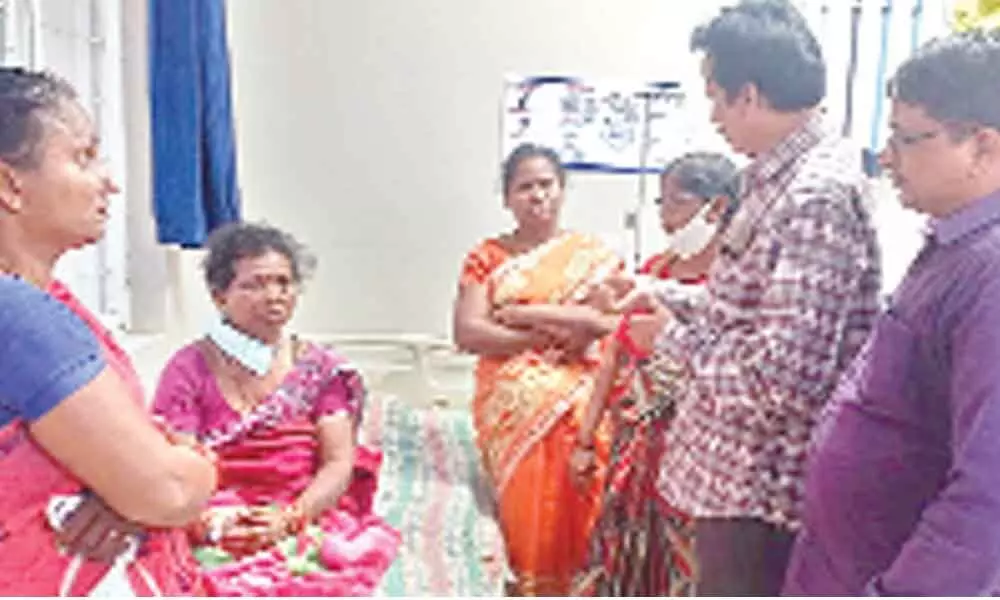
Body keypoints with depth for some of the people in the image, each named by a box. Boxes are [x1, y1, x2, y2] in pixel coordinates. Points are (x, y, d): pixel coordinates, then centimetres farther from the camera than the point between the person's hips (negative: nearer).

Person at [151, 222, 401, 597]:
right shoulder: (189, 369, 5)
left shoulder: (321, 369, 9)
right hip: (219, 536, 0)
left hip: (309, 522, 1)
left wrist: (288, 519, -15)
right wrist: (208, 520, -22)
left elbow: (340, 463, 1)